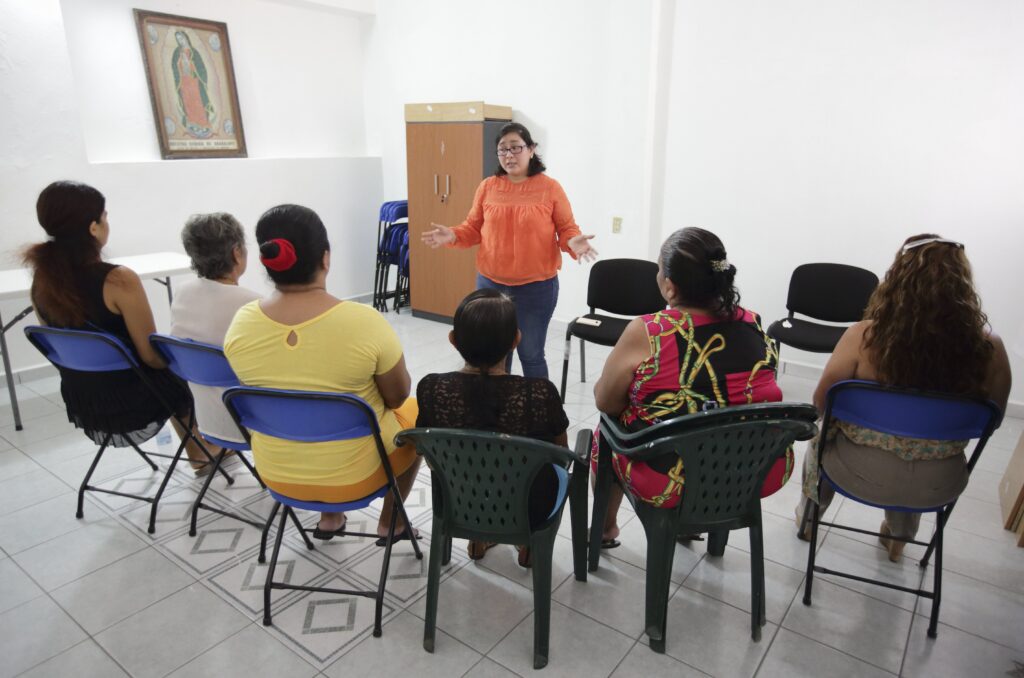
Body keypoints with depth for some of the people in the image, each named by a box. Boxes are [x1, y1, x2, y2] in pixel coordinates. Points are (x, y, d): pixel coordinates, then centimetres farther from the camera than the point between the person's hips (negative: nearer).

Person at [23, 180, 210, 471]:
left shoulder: (42, 280, -3)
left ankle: (199, 456, 42)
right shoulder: (119, 280, -25)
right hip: (134, 409, -6)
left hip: (83, 409, 6)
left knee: (173, 373, 29)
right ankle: (205, 452, 41)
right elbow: (152, 356, -19)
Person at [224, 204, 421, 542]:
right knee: (415, 413, 25)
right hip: (356, 474, -3)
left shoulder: (241, 324, -13)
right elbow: (397, 397, -11)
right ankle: (390, 523, 34)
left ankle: (329, 518, 38)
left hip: (277, 473, 4)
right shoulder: (365, 322, -26)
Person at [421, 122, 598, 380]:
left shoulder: (550, 188, -5)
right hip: (490, 283, 3)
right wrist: (452, 236, -11)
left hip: (537, 287, -3)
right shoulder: (487, 187, 2)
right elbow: (473, 228, 7)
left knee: (531, 354, 8)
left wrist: (573, 243, -23)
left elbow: (567, 229, -2)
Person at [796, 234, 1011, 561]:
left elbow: (821, 404, -11)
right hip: (939, 485, 3)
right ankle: (899, 537, 56)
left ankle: (808, 516, 54)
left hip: (860, 472, -2)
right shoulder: (989, 347, -17)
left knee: (822, 434, 32)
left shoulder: (864, 336, -24)